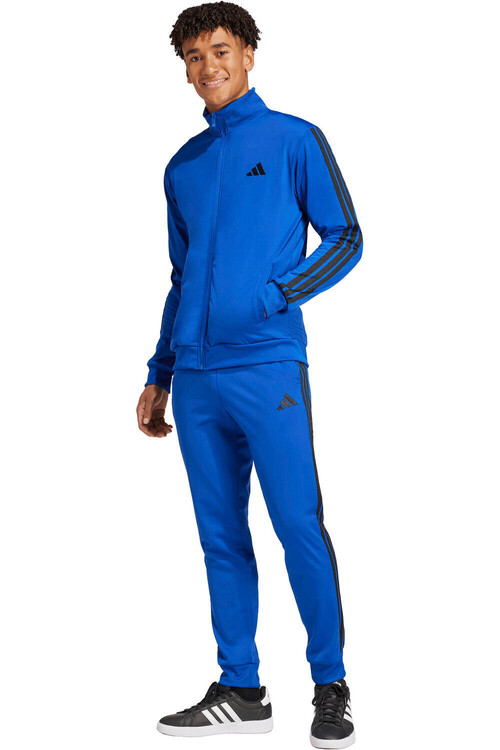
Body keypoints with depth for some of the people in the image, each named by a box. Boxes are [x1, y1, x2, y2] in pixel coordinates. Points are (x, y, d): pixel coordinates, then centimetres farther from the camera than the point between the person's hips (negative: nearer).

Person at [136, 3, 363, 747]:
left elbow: (346, 237, 1)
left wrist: (277, 294, -13)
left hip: (268, 367, -5)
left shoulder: (294, 140, 4)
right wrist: (159, 376, 19)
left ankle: (331, 686, 6)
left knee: (300, 526, -6)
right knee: (220, 537, 8)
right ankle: (239, 689, 16)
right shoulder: (182, 166, 18)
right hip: (196, 377, 5)